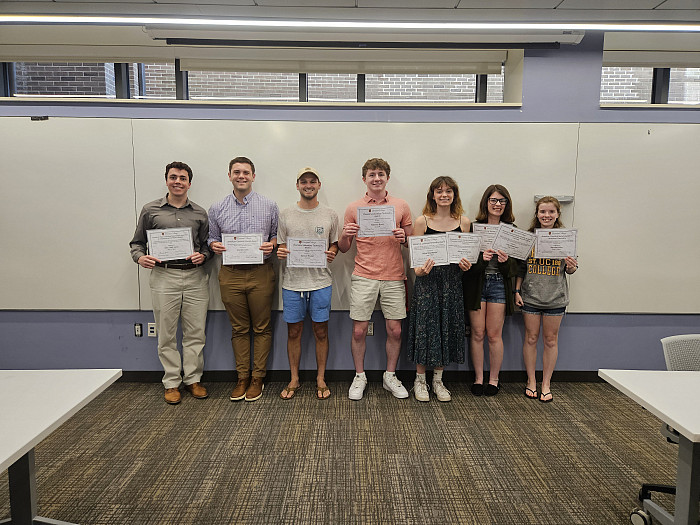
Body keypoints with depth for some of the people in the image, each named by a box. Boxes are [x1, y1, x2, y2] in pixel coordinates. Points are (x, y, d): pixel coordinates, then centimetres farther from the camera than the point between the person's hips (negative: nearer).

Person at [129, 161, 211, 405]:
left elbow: (207, 244, 15)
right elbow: (137, 242, 11)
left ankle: (193, 379, 20)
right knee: (166, 334, 5)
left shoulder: (199, 213, 10)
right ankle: (172, 382, 18)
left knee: (195, 332, 5)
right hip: (164, 277, -1)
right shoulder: (151, 210, 6)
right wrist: (140, 257, -9)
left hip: (195, 277, 1)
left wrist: (203, 255, -6)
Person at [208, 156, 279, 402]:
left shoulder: (269, 206, 3)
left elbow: (278, 235, 9)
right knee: (239, 329, 9)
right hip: (231, 274, 2)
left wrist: (271, 244, -11)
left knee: (261, 328, 4)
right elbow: (212, 237, 16)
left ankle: (258, 378, 16)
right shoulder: (217, 208, 8)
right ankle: (242, 377, 21)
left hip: (261, 273, -1)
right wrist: (214, 245, -6)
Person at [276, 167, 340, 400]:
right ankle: (294, 379, 23)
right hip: (292, 281, 1)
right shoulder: (286, 215, 6)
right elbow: (281, 245, 11)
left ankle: (321, 379, 22)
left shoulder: (330, 215, 5)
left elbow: (335, 243, 12)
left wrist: (332, 254, -9)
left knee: (321, 331, 7)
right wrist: (280, 253, -11)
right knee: (294, 331, 8)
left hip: (320, 281, 0)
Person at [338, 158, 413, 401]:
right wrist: (346, 235, -13)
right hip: (363, 277, -1)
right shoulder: (354, 208, 6)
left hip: (393, 277, 1)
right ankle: (359, 377, 19)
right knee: (359, 330, 1)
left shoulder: (401, 206, 7)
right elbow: (343, 248, 8)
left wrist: (404, 238, -10)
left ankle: (390, 376, 23)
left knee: (395, 329, 5)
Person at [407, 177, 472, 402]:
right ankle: (420, 380, 19)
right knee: (425, 328, 0)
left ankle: (438, 380, 25)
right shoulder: (422, 222, -2)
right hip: (427, 282, -3)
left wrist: (466, 265, -8)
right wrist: (420, 270, -22)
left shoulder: (463, 222, 6)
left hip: (452, 282, 3)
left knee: (448, 328, 8)